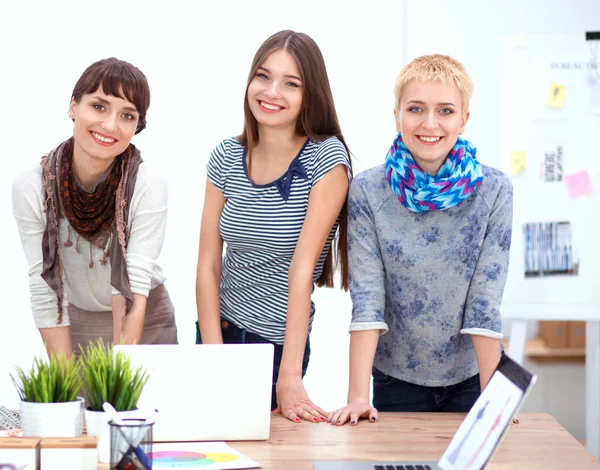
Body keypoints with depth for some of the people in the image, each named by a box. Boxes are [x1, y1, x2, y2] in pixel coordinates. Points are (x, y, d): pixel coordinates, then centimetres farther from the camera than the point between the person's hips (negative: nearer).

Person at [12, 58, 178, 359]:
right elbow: (45, 293, -18)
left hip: (146, 323, -1)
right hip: (75, 325, 1)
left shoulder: (149, 188, -22)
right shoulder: (30, 188, -18)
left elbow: (131, 290, -25)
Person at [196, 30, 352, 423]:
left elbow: (302, 267, -20)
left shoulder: (326, 159, -13)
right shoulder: (227, 158, 0)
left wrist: (289, 376, -22)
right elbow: (208, 264, -3)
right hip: (217, 330, 4)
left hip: (277, 342, -4)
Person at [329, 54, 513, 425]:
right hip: (397, 378, 0)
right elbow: (367, 298, -15)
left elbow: (484, 302, -13)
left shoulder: (493, 191, -12)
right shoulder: (367, 192, -12)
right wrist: (357, 396, -22)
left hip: (471, 375, 0)